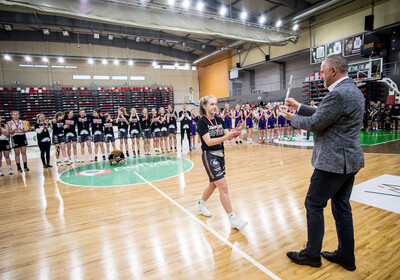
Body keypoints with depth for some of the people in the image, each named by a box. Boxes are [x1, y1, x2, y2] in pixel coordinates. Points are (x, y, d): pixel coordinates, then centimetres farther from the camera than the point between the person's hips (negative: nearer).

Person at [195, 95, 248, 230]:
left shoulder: (219, 120, 8)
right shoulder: (202, 122, -12)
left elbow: (228, 135, 1)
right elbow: (208, 141, -21)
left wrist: (235, 131, -20)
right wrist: (226, 137, -31)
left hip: (220, 155, 8)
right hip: (209, 156, -7)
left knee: (213, 184, 20)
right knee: (223, 187, -10)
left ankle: (200, 204, 43)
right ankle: (233, 219, -2)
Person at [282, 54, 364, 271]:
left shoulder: (338, 93, -20)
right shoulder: (352, 90, 14)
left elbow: (314, 124, -17)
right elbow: (323, 114, 17)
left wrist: (292, 118, 0)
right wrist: (299, 107, 16)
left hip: (334, 162, -10)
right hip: (348, 159, 10)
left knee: (314, 204, 3)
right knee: (341, 206, 17)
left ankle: (312, 254, 20)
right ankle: (346, 256, 31)